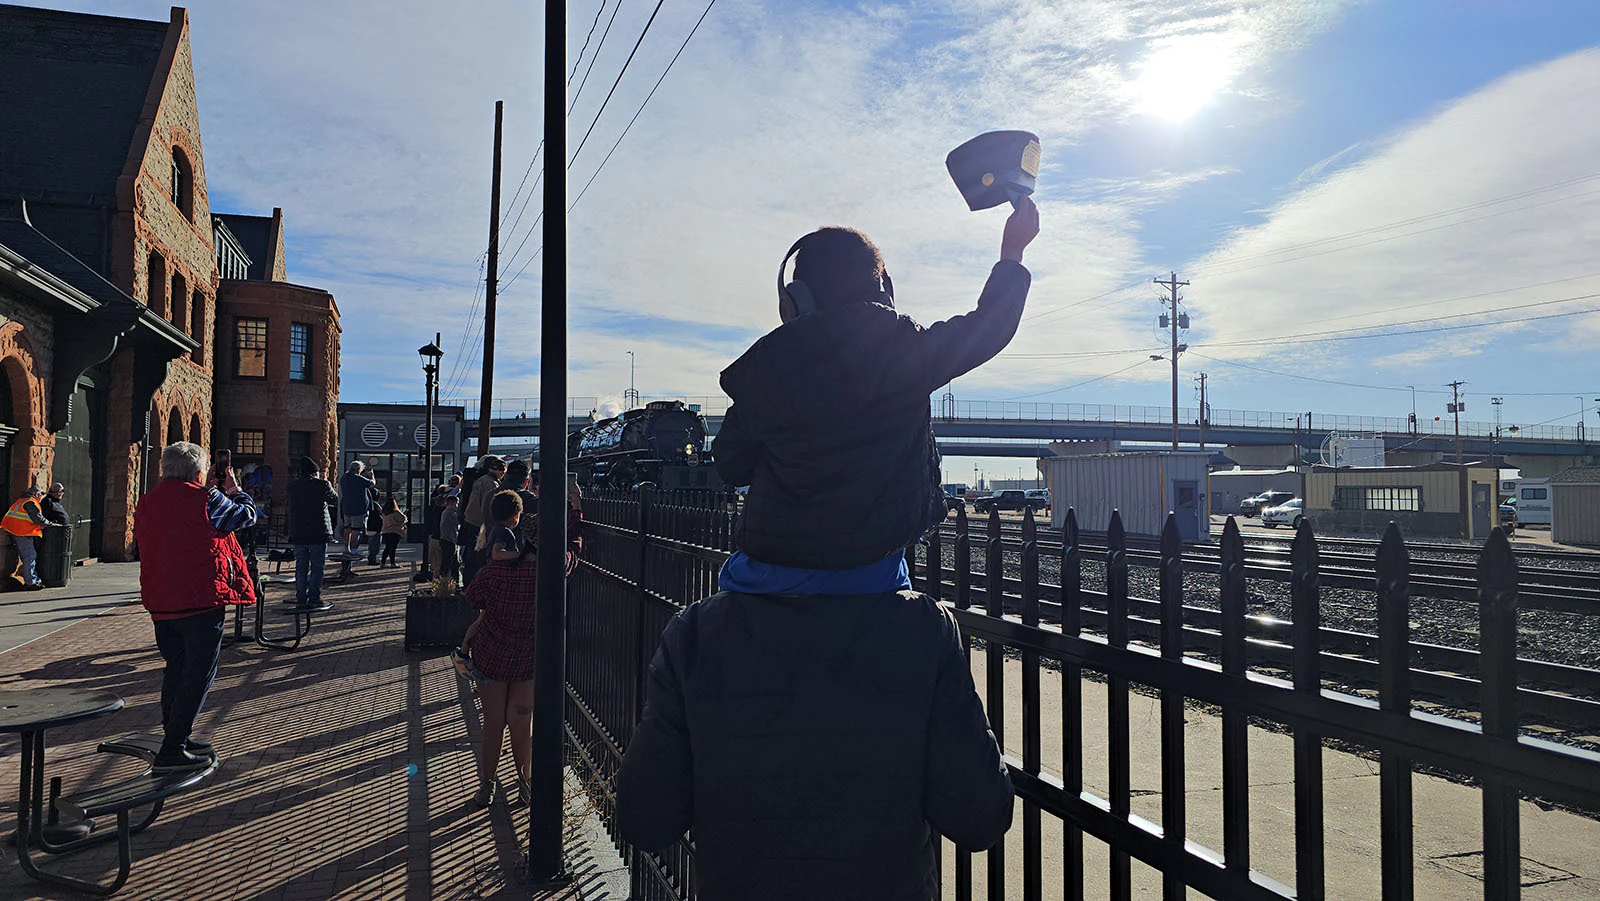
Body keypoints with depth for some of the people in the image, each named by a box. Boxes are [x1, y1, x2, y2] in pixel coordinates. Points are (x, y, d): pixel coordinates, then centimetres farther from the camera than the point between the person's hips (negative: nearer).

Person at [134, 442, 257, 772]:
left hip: (161, 602, 8)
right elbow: (247, 515, 0)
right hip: (202, 600, -8)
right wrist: (232, 488, 16)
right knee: (199, 675, -1)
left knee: (176, 670, 20)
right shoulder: (206, 500, -13)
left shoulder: (147, 502, 9)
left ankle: (176, 736, 31)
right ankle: (172, 751, -3)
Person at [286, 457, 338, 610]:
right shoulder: (323, 484, -8)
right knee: (317, 567, 3)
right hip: (318, 533, -4)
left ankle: (301, 599, 11)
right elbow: (334, 499, 8)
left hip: (298, 533, 4)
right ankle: (314, 599, 2)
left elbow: (293, 504, 17)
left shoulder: (293, 486, 4)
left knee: (301, 567, 10)